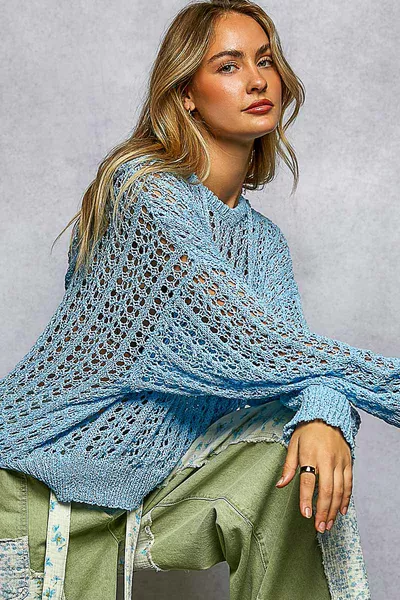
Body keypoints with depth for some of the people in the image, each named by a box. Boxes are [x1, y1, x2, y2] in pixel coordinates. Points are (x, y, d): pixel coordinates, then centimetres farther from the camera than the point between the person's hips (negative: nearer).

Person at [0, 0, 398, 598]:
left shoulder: (263, 238, 8)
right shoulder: (145, 192, -18)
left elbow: (291, 349, -4)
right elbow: (243, 343, -25)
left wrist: (324, 416, -27)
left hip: (147, 476, 6)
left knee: (301, 462, -13)